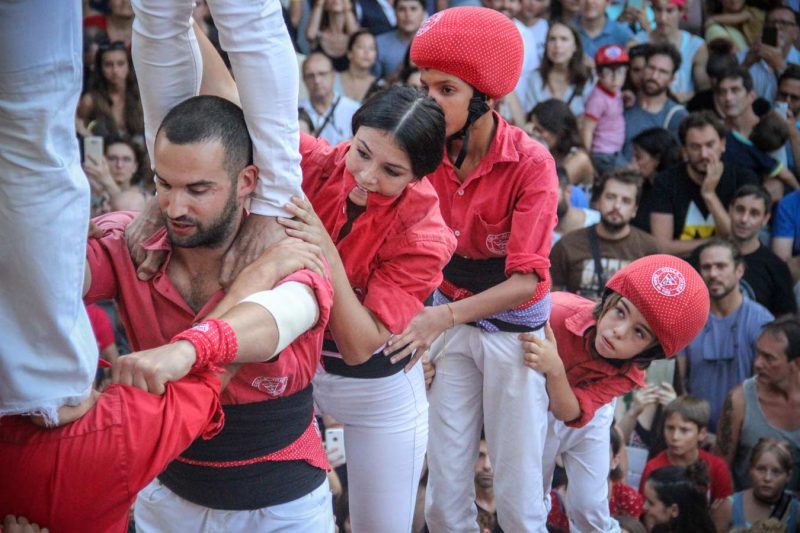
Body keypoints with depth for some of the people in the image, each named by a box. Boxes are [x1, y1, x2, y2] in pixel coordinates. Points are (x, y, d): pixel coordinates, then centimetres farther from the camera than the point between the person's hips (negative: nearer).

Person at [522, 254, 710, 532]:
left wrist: (555, 370, -57)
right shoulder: (557, 311, -38)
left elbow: (571, 412, -40)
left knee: (591, 511, 4)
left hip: (587, 418, 1)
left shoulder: (627, 373, -28)